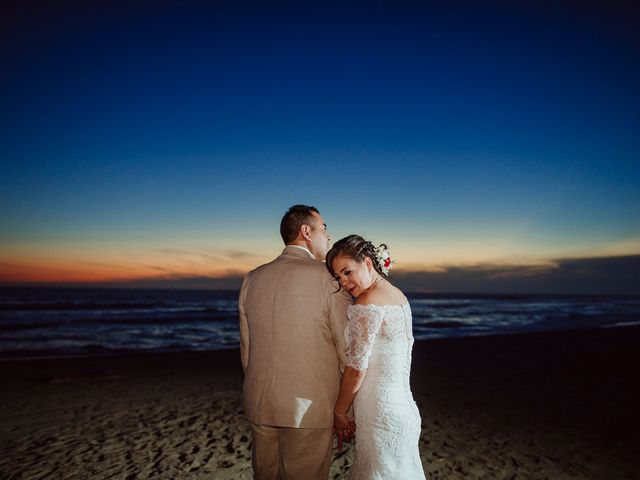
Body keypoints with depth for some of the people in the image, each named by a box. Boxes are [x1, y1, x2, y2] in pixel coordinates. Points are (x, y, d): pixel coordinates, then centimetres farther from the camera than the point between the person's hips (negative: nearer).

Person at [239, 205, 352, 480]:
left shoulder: (252, 279, 3)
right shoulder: (328, 278, -12)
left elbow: (246, 349, 8)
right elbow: (348, 350, -10)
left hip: (260, 404, 5)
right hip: (310, 405, -5)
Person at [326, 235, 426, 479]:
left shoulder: (367, 303, -18)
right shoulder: (398, 296, 9)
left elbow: (357, 368, -16)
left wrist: (339, 413, -2)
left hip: (381, 414, -9)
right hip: (403, 406, 9)